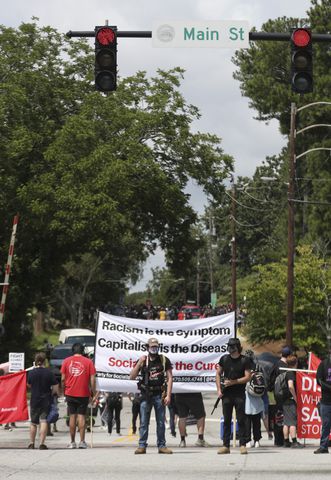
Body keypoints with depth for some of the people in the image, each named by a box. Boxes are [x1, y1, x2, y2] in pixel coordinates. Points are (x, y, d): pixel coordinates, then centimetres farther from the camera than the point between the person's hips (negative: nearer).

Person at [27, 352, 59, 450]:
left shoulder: (31, 373, -3)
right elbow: (55, 388, -4)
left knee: (33, 423, 13)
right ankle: (42, 443, -14)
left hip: (34, 400, 2)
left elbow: (29, 385, 11)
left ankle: (31, 443, 20)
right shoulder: (49, 373, -6)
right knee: (44, 421, -5)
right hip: (46, 401, -2)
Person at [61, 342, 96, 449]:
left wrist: (63, 391, 11)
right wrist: (93, 392, 4)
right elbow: (92, 379, -5)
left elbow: (63, 379, 1)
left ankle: (72, 442, 8)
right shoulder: (88, 362, -1)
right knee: (81, 416, 2)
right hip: (83, 394, -1)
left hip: (70, 393, 1)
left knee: (72, 416, 7)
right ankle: (82, 441, -4)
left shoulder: (66, 361, 3)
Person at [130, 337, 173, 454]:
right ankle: (142, 446, 2)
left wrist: (168, 395, -8)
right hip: (146, 395, 0)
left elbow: (169, 378, 1)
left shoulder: (164, 360, 4)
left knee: (161, 422, 3)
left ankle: (162, 446, 9)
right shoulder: (143, 360, 7)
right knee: (143, 422, -1)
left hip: (159, 395, 0)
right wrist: (139, 363, -10)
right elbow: (132, 377, 3)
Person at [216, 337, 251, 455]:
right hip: (226, 394, 3)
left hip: (239, 394, -3)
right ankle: (226, 445, 9)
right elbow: (218, 374, 12)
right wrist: (219, 390, 3)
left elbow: (247, 377, -7)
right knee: (226, 420, 6)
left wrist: (233, 382, -15)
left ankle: (242, 445, 2)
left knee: (241, 420, -2)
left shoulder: (245, 360, -2)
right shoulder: (224, 359, 7)